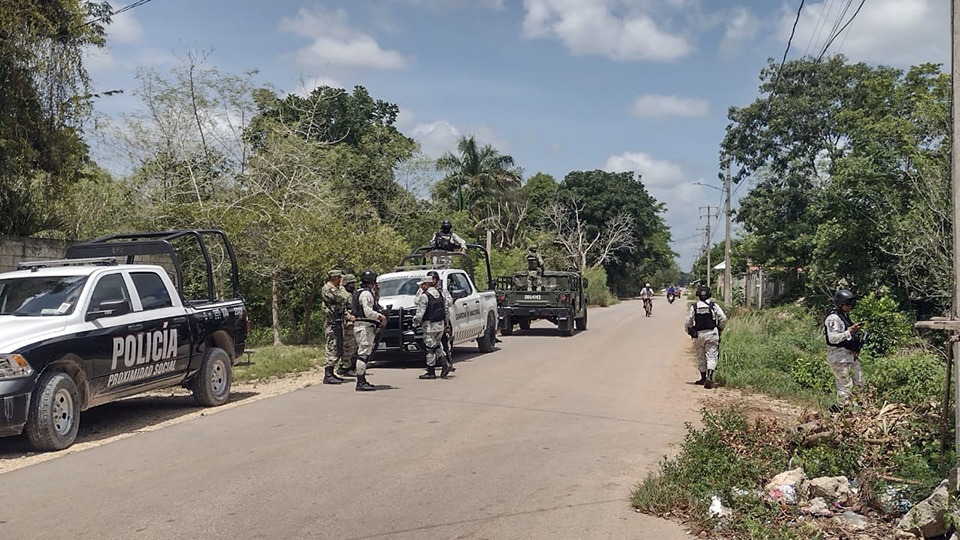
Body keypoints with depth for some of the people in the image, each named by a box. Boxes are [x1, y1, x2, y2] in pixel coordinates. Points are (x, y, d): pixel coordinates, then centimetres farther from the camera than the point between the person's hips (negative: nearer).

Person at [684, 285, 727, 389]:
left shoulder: (694, 307, 0)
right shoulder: (714, 306, -2)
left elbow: (687, 322, 1)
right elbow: (723, 318, -6)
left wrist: (690, 333, 15)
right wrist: (720, 329, 11)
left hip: (698, 334, 1)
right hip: (712, 333, -1)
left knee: (701, 357, 14)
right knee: (711, 356, -2)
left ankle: (703, 378, 22)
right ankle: (709, 377, -19)